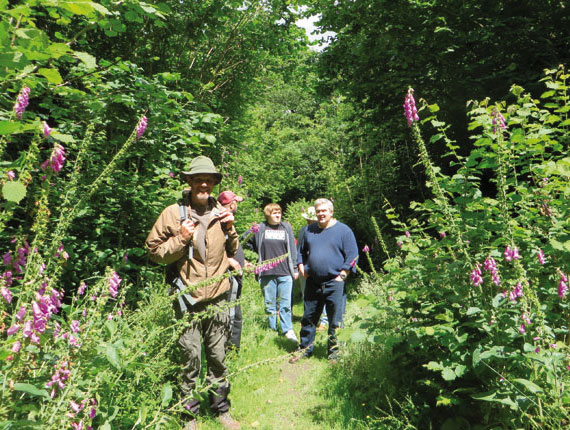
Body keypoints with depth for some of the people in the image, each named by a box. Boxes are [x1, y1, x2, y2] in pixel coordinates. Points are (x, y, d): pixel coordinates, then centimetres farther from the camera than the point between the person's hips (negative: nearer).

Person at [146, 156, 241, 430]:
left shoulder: (221, 213, 6)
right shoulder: (174, 213, -5)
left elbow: (233, 251, 17)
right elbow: (154, 252, -3)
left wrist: (230, 229, -2)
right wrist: (181, 239, -17)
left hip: (217, 299, 3)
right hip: (188, 301, -3)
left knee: (218, 358, 14)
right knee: (191, 360, 6)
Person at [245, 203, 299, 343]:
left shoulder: (286, 228, 7)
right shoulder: (260, 228, 3)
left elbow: (292, 249, 8)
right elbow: (247, 242, 16)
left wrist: (294, 269, 5)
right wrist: (261, 253, 9)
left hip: (285, 273, 0)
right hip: (267, 273, 0)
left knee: (285, 304, 0)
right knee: (269, 304, 9)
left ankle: (288, 330, 8)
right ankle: (272, 330, 19)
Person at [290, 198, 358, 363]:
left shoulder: (343, 230, 0)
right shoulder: (309, 230, 13)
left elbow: (352, 255, -3)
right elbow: (301, 251, 22)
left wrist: (342, 275, -10)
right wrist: (301, 268, 7)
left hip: (334, 283, -4)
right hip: (312, 283, 4)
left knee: (335, 321, 3)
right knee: (308, 318, 12)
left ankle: (334, 353, 18)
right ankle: (305, 349, 28)